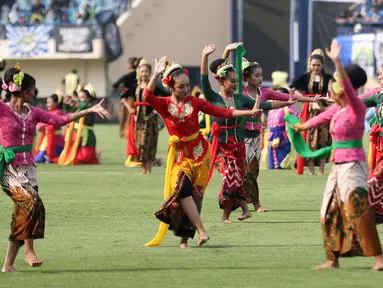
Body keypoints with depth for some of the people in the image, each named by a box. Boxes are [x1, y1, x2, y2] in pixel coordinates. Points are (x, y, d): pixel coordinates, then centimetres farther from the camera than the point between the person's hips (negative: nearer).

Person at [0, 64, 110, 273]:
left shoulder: (33, 113, 11)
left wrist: (89, 111, 8)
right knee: (32, 203, -25)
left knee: (22, 216, 3)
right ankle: (29, 250, -14)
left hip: (28, 168, 6)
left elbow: (61, 120, 12)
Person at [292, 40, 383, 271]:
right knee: (331, 213, 14)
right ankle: (333, 259, 24)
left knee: (359, 209, -21)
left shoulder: (357, 108, -14)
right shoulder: (338, 108, 9)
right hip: (339, 166, 10)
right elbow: (323, 117, 28)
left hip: (352, 166, -10)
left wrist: (337, 62, -42)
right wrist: (302, 126, 45)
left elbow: (347, 87, -32)